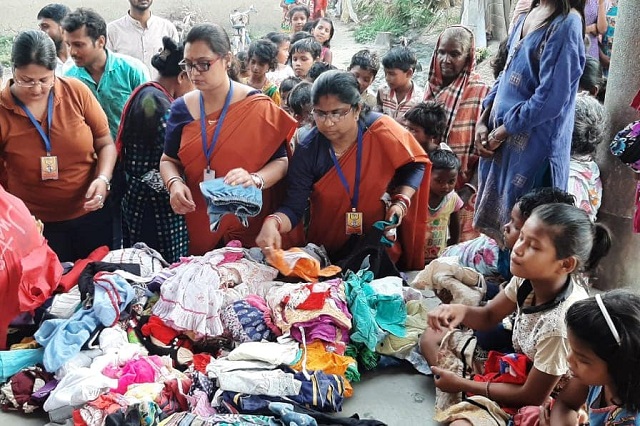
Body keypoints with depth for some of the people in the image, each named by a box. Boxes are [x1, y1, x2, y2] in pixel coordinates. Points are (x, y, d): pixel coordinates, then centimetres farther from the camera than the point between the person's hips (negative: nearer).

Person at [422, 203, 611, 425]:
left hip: (539, 403, -7)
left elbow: (532, 396, -22)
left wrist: (461, 384, -14)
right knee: (431, 337, 7)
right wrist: (461, 311, -22)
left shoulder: (562, 323, -34)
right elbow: (488, 317, 3)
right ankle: (466, 402, 1)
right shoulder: (529, 277, -16)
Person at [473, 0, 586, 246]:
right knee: (491, 221, 18)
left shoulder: (565, 24, -17)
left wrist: (501, 132, -13)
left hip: (533, 148, -8)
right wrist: (483, 121, 5)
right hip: (499, 140, 8)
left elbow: (550, 100, -22)